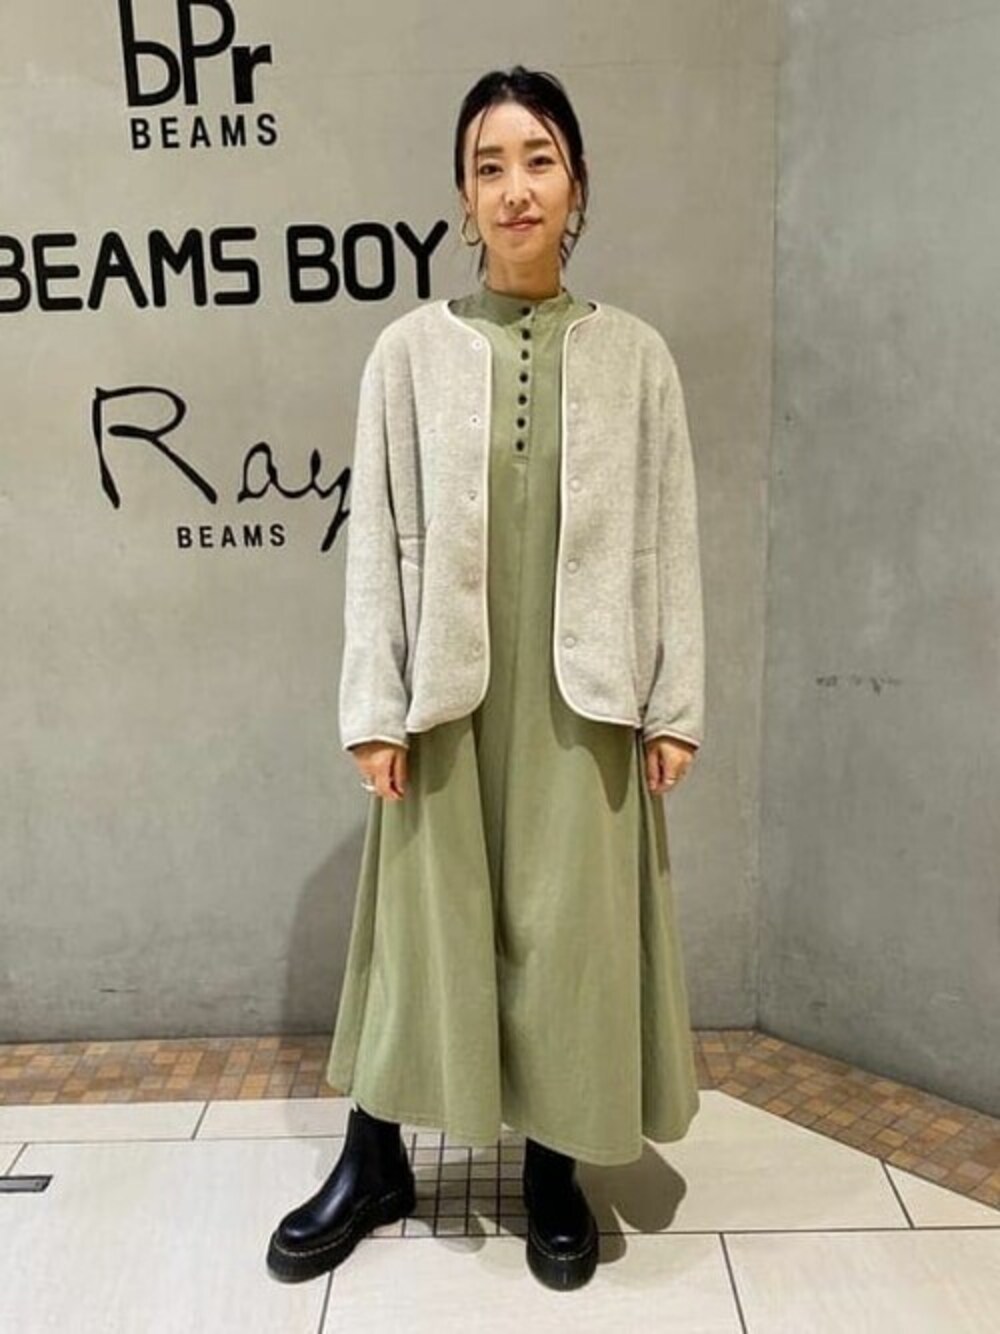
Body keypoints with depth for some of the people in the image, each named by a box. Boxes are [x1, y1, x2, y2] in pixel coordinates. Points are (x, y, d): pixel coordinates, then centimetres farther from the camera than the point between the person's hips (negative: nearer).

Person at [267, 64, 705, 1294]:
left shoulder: (635, 355, 4)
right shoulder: (412, 349, 1)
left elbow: (669, 538, 3)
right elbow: (377, 538, -1)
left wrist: (676, 700, 0)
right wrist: (374, 710, -5)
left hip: (585, 696, 1)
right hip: (448, 692, 0)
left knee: (570, 927, 10)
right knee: (427, 919, 11)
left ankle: (553, 1171, 32)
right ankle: (374, 1168, 32)